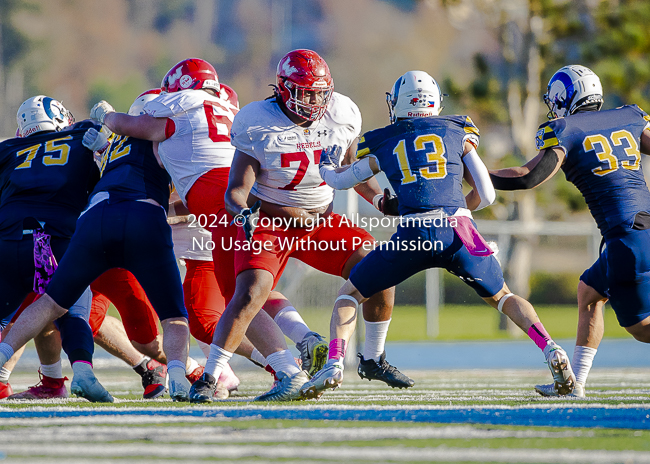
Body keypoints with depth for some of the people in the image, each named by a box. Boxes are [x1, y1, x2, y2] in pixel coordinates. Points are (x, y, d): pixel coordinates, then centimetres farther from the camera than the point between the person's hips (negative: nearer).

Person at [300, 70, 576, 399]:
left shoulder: (382, 142, 17)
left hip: (413, 235, -1)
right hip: (458, 230, 1)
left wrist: (326, 164, 56)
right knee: (501, 297, 23)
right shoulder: (458, 132, 18)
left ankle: (334, 365, -4)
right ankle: (551, 351, 1)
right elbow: (486, 195, 16)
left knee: (350, 294, 17)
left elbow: (339, 181, 33)